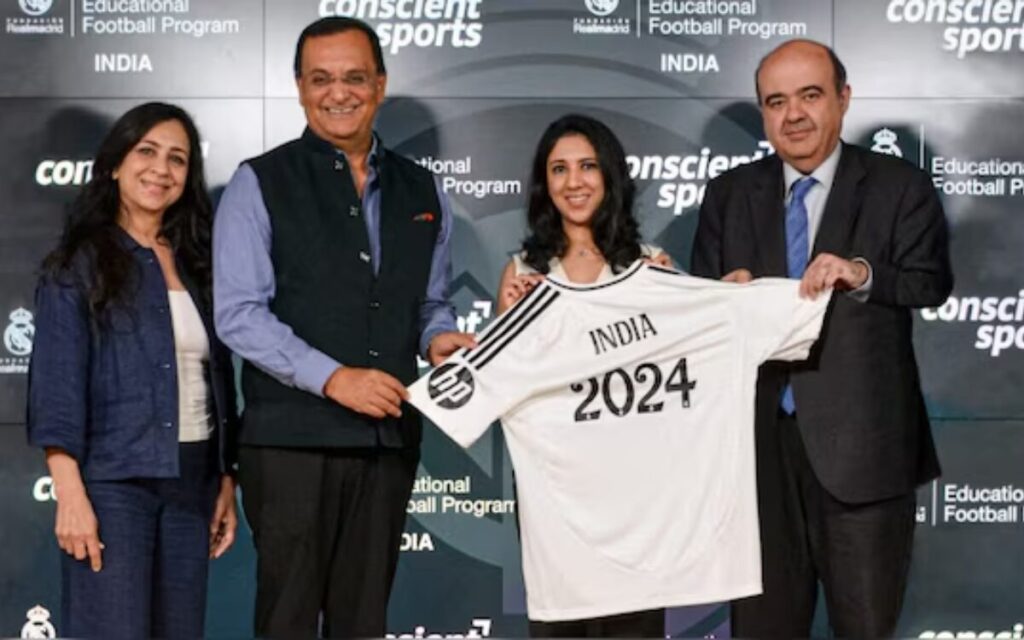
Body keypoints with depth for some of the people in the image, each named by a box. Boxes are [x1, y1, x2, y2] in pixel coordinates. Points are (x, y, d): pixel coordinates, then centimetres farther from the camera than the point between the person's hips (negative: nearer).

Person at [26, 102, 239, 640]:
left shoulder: (195, 267, 14)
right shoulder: (80, 263, 0)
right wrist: (70, 494, -16)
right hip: (113, 482, -5)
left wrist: (226, 483, 10)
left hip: (192, 482, 5)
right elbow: (56, 383, -7)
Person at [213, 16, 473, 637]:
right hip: (292, 439, -4)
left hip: (390, 437, 4)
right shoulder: (260, 184, -1)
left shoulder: (423, 192, 13)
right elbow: (239, 313, -8)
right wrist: (333, 377, -16)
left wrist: (439, 337, -4)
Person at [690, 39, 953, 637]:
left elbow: (933, 283, -9)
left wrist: (862, 274, -27)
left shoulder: (901, 186, 0)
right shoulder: (730, 193, 9)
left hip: (861, 439, -2)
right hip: (758, 437, 3)